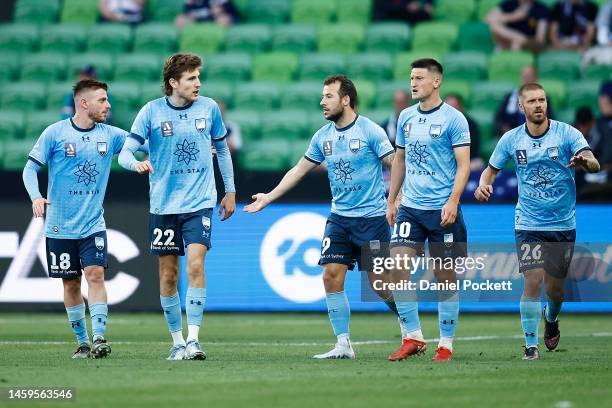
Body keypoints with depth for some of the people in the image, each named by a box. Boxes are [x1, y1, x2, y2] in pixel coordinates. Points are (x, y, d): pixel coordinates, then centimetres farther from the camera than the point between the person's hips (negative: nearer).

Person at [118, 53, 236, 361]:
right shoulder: (152, 111, -4)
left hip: (199, 203, 0)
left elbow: (222, 150, 16)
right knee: (168, 275, 3)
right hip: (163, 205, 0)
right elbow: (125, 152, -8)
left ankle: (193, 339, -16)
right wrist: (136, 164, -30)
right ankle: (177, 341, 16)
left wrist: (230, 191, 16)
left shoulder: (209, 108, 2)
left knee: (195, 265, -17)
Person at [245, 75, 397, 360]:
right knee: (331, 275, -6)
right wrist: (268, 197, 20)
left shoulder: (370, 131, -10)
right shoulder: (323, 136, 8)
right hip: (339, 217, 6)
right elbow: (300, 169, 18)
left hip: (371, 216, -6)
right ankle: (343, 345, 0)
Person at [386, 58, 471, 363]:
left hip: (442, 210, -4)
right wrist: (391, 201, 17)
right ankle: (413, 338, -2)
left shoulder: (453, 119, -6)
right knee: (398, 266, -10)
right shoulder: (406, 117, 10)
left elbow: (463, 165, -8)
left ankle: (445, 345, 10)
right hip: (410, 207, 5)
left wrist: (453, 201, -19)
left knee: (445, 275, 1)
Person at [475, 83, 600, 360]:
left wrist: (585, 162, -44)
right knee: (532, 281, -15)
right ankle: (530, 345, -5)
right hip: (529, 224, 0)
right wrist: (483, 185, -11)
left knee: (555, 288, 8)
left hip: (563, 223, 0)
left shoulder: (566, 133, -8)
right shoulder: (511, 139, -2)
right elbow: (491, 168, 11)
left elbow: (594, 164, -20)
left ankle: (551, 319, 42)